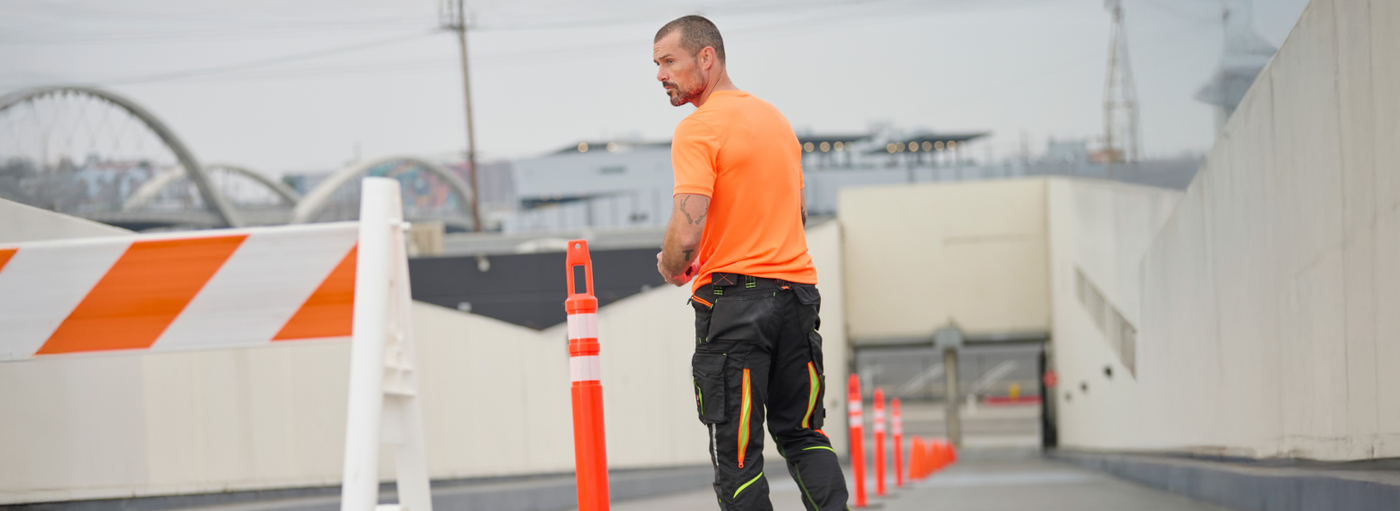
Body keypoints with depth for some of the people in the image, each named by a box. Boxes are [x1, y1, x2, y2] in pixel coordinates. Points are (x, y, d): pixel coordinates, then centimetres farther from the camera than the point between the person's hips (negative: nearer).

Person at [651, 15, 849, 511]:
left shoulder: (698, 130, -12)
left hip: (733, 300, -8)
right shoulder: (776, 118, 16)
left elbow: (686, 233, -20)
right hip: (796, 288, 8)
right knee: (802, 434, 16)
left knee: (737, 451, -3)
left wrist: (671, 267, -1)